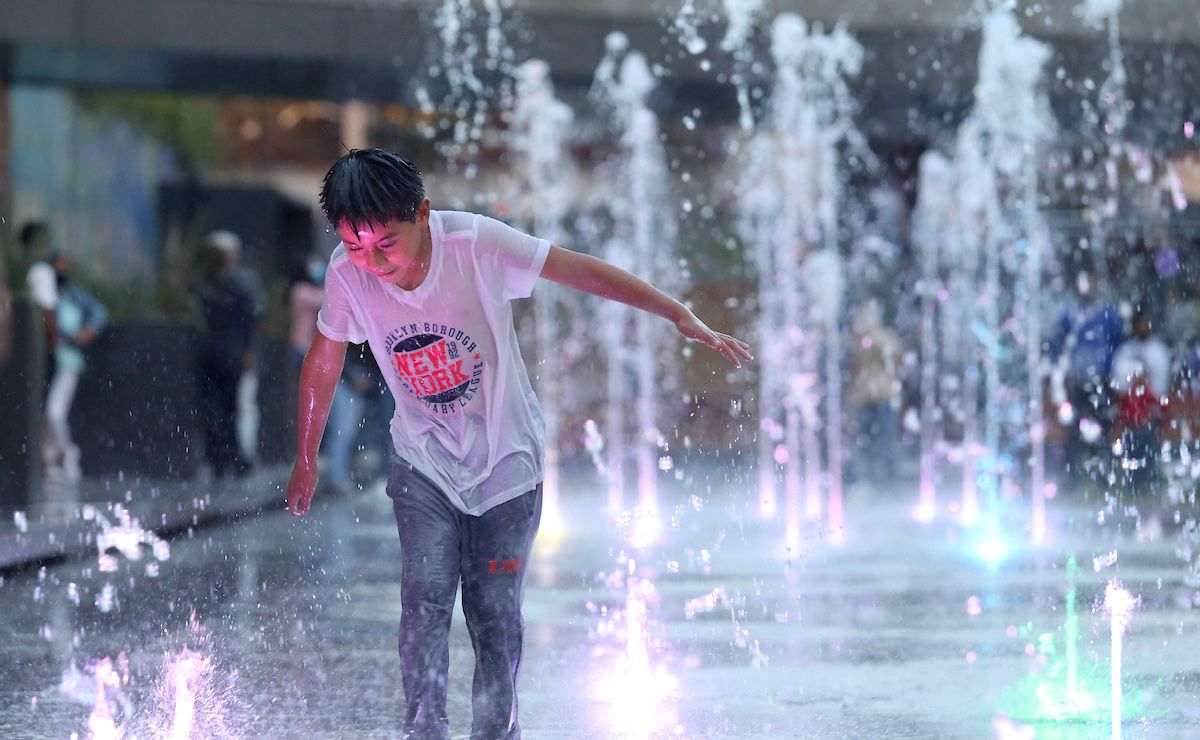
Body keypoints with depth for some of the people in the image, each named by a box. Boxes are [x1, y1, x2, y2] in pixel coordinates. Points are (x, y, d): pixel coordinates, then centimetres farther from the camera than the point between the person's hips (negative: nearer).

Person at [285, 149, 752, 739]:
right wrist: (305, 460, 12)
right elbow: (323, 362, 1)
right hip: (424, 462, 1)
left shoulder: (476, 243, -25)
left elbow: (582, 271, -16)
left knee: (494, 612, 0)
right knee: (425, 598, -15)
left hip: (505, 458, -1)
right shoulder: (347, 274, -17)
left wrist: (681, 317, -17)